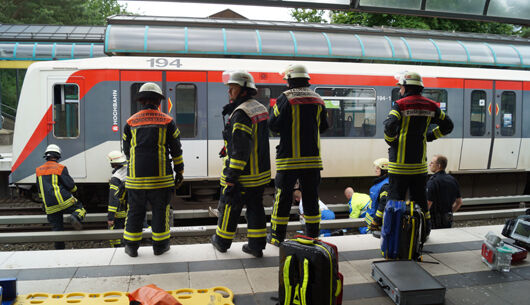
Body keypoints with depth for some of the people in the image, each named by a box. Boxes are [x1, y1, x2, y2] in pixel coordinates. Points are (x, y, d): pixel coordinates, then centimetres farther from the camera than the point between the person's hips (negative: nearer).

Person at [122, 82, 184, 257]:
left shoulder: (131, 122, 5)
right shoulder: (167, 121, 2)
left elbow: (127, 150, 12)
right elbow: (176, 150, 3)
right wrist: (179, 172, 12)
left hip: (136, 177, 1)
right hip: (161, 177, -1)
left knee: (135, 211, 10)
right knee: (160, 210, 9)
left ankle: (131, 247, 18)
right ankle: (160, 245, 17)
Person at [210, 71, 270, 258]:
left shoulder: (241, 113, -20)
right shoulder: (261, 109, 9)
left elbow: (240, 149, -25)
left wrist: (231, 177, -22)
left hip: (242, 174, -8)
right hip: (260, 172, 8)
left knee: (229, 207, 10)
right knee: (255, 207, 14)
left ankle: (222, 241, 28)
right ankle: (256, 246, 20)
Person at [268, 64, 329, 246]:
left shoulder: (285, 99, -7)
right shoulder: (318, 99, 8)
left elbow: (274, 126, -5)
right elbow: (323, 127, 16)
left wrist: (273, 109, 12)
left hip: (289, 158, -4)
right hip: (312, 157, 4)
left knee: (283, 197, 5)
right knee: (311, 197, 11)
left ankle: (277, 237, 13)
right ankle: (312, 236, 17)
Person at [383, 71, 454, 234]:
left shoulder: (400, 105, -11)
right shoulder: (430, 106, 6)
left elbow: (389, 125, -25)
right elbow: (447, 125, 12)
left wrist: (390, 141, -6)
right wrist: (430, 136, 15)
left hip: (400, 161, -5)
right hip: (420, 162, 5)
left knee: (396, 197, 2)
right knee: (419, 197, 16)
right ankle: (424, 231, 24)